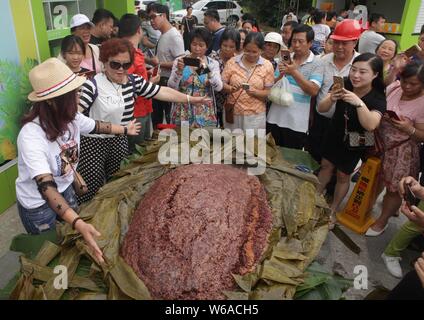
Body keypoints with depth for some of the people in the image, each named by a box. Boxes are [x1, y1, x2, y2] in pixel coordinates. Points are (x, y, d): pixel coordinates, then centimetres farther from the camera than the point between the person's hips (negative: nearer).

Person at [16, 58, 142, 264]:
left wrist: (125, 129, 21)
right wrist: (78, 224, -55)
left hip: (65, 189, 6)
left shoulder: (72, 117, -17)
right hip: (37, 203, -6)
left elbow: (96, 127, 5)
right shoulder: (31, 136, -37)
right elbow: (46, 188, -43)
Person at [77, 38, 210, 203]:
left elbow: (162, 91, 4)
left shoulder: (134, 81, 0)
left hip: (119, 142, 5)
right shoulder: (94, 84, -17)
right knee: (90, 192, 3)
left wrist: (191, 99, 5)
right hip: (93, 143, -5)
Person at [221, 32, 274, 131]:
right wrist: (231, 89, -19)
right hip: (232, 114, 1)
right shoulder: (232, 62, 1)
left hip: (255, 116, -1)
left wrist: (254, 92, -20)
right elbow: (222, 84, 2)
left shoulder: (267, 66, -1)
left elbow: (269, 93, -2)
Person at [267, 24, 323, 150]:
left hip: (296, 122, -3)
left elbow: (313, 91, -18)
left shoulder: (316, 63, -5)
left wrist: (294, 72, -19)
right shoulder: (285, 59, 7)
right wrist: (281, 74, -13)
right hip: (275, 117, 4)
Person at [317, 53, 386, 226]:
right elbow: (321, 109, -19)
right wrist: (331, 98, -40)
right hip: (334, 135, 3)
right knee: (326, 166, 16)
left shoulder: (378, 98, -25)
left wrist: (359, 102, -54)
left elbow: (370, 125, -42)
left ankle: (332, 211, 29)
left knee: (343, 176, 9)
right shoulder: (344, 84, -20)